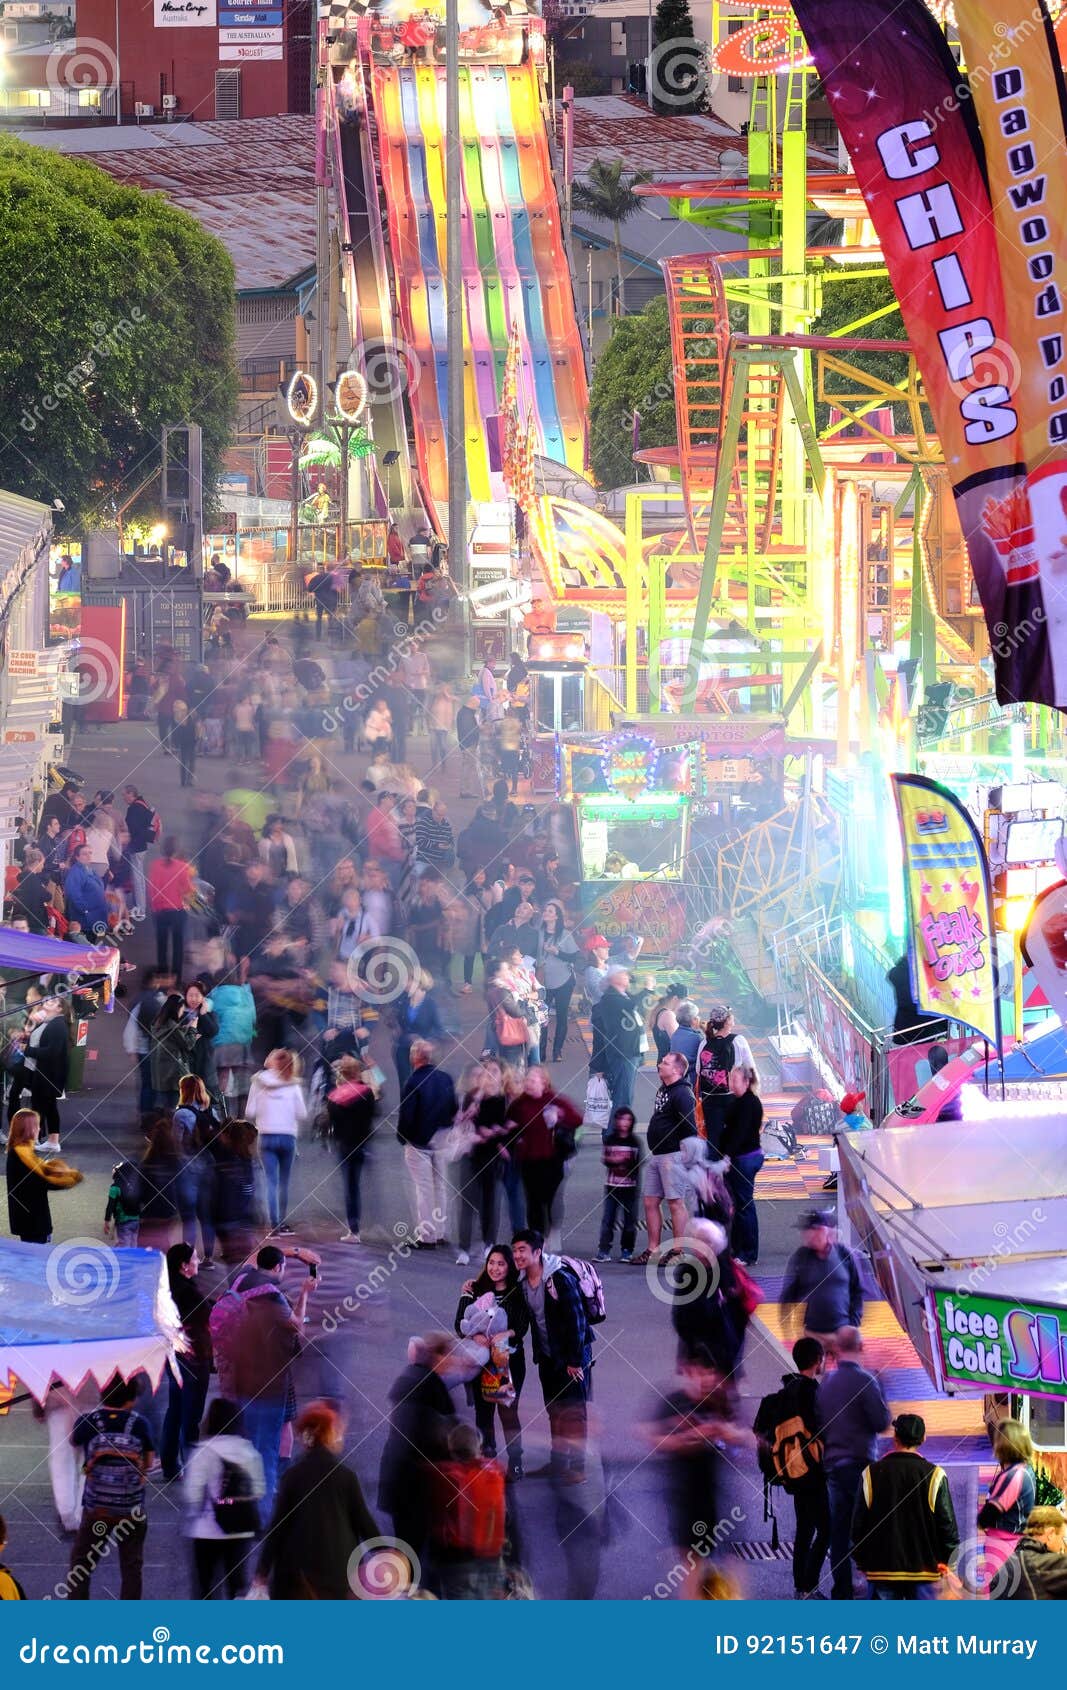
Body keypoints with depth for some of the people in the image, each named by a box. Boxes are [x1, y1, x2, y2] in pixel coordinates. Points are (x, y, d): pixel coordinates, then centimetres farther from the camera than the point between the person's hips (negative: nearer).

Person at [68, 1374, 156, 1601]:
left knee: (80, 1563, 13)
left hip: (95, 1509, 0)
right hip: (132, 1511, 0)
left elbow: (73, 1442, 12)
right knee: (132, 1565, 12)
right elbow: (150, 1462, -1)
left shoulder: (88, 1422, -9)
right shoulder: (139, 1424, -8)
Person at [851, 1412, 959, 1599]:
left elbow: (858, 1523, 2)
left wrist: (861, 1560, 13)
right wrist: (944, 1559, 9)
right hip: (924, 1568, -1)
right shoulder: (934, 1475, -5)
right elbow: (947, 1524, -3)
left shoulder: (871, 1474, -2)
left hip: (881, 1568, 1)